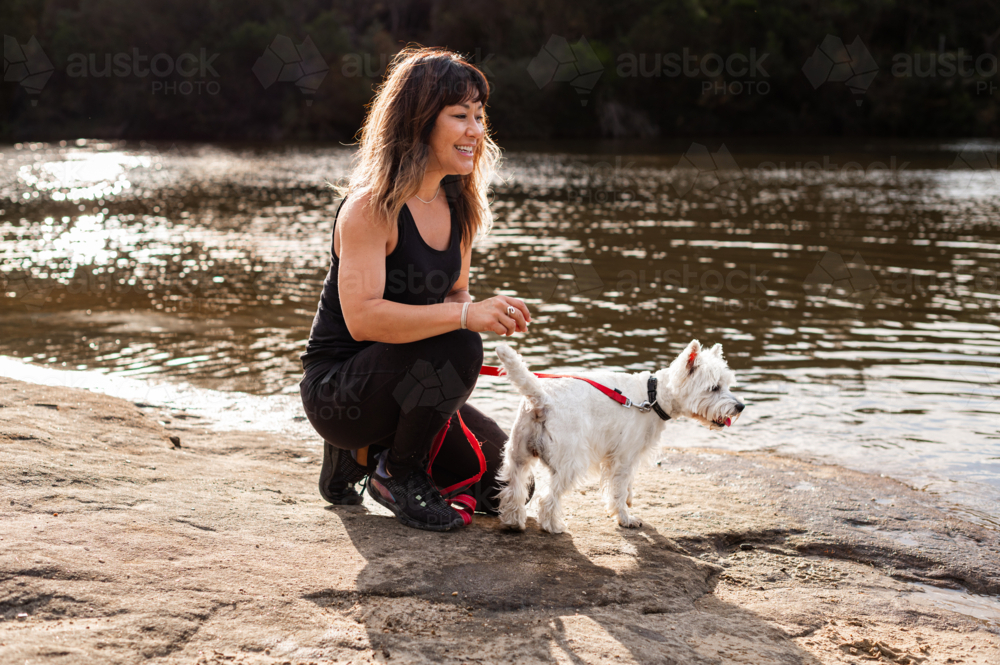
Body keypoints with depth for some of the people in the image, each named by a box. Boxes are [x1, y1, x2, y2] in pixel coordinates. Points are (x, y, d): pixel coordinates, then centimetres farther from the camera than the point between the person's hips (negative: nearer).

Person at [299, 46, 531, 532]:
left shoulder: (457, 206, 4)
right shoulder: (371, 207, -21)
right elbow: (361, 317, -32)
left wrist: (477, 310, -10)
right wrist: (464, 316, -39)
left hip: (399, 379, 8)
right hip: (336, 389, -7)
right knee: (456, 347, -33)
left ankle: (365, 452, 16)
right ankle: (398, 473, -8)